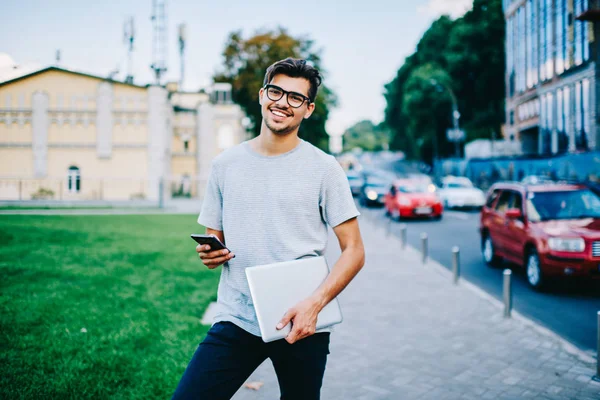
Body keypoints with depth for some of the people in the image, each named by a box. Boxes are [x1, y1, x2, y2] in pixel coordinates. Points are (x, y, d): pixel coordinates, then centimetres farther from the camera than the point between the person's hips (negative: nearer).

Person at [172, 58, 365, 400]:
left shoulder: (324, 168, -2)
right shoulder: (225, 165, 7)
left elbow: (354, 251, -3)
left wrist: (315, 304, -17)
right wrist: (210, 254, -7)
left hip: (303, 325, -1)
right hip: (235, 320, 2)